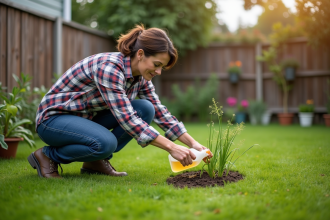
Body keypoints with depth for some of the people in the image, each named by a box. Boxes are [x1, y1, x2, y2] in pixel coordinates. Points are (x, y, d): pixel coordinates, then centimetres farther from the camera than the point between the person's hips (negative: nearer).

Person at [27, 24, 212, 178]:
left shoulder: (140, 76, -4)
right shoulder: (109, 67, -29)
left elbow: (160, 113, 2)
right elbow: (127, 119, -34)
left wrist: (192, 142, -6)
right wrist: (171, 148, -33)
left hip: (85, 117, 8)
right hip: (53, 118, -8)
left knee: (146, 109, -9)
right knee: (106, 143, -36)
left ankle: (96, 161, 1)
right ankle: (48, 156, -8)